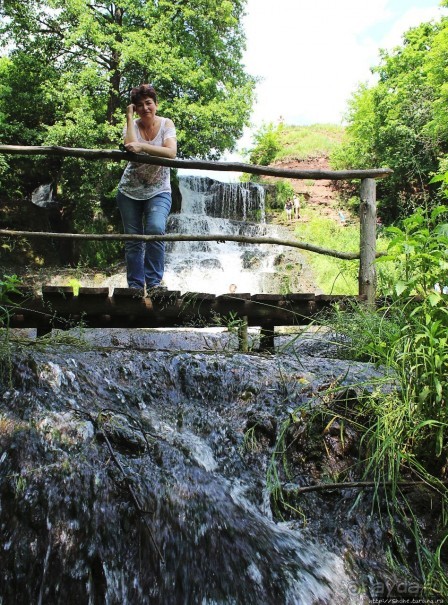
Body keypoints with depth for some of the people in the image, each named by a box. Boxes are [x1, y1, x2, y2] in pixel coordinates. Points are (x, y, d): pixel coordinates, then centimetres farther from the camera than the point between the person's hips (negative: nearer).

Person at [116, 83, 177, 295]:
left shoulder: (166, 124, -3)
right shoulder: (132, 126, -1)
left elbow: (171, 153, -22)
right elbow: (130, 147, -23)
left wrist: (142, 146, -32)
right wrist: (129, 117, -14)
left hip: (158, 191, -2)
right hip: (130, 190, 2)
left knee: (156, 229, -27)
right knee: (133, 239, 2)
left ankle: (154, 283, -18)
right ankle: (135, 287, 12)